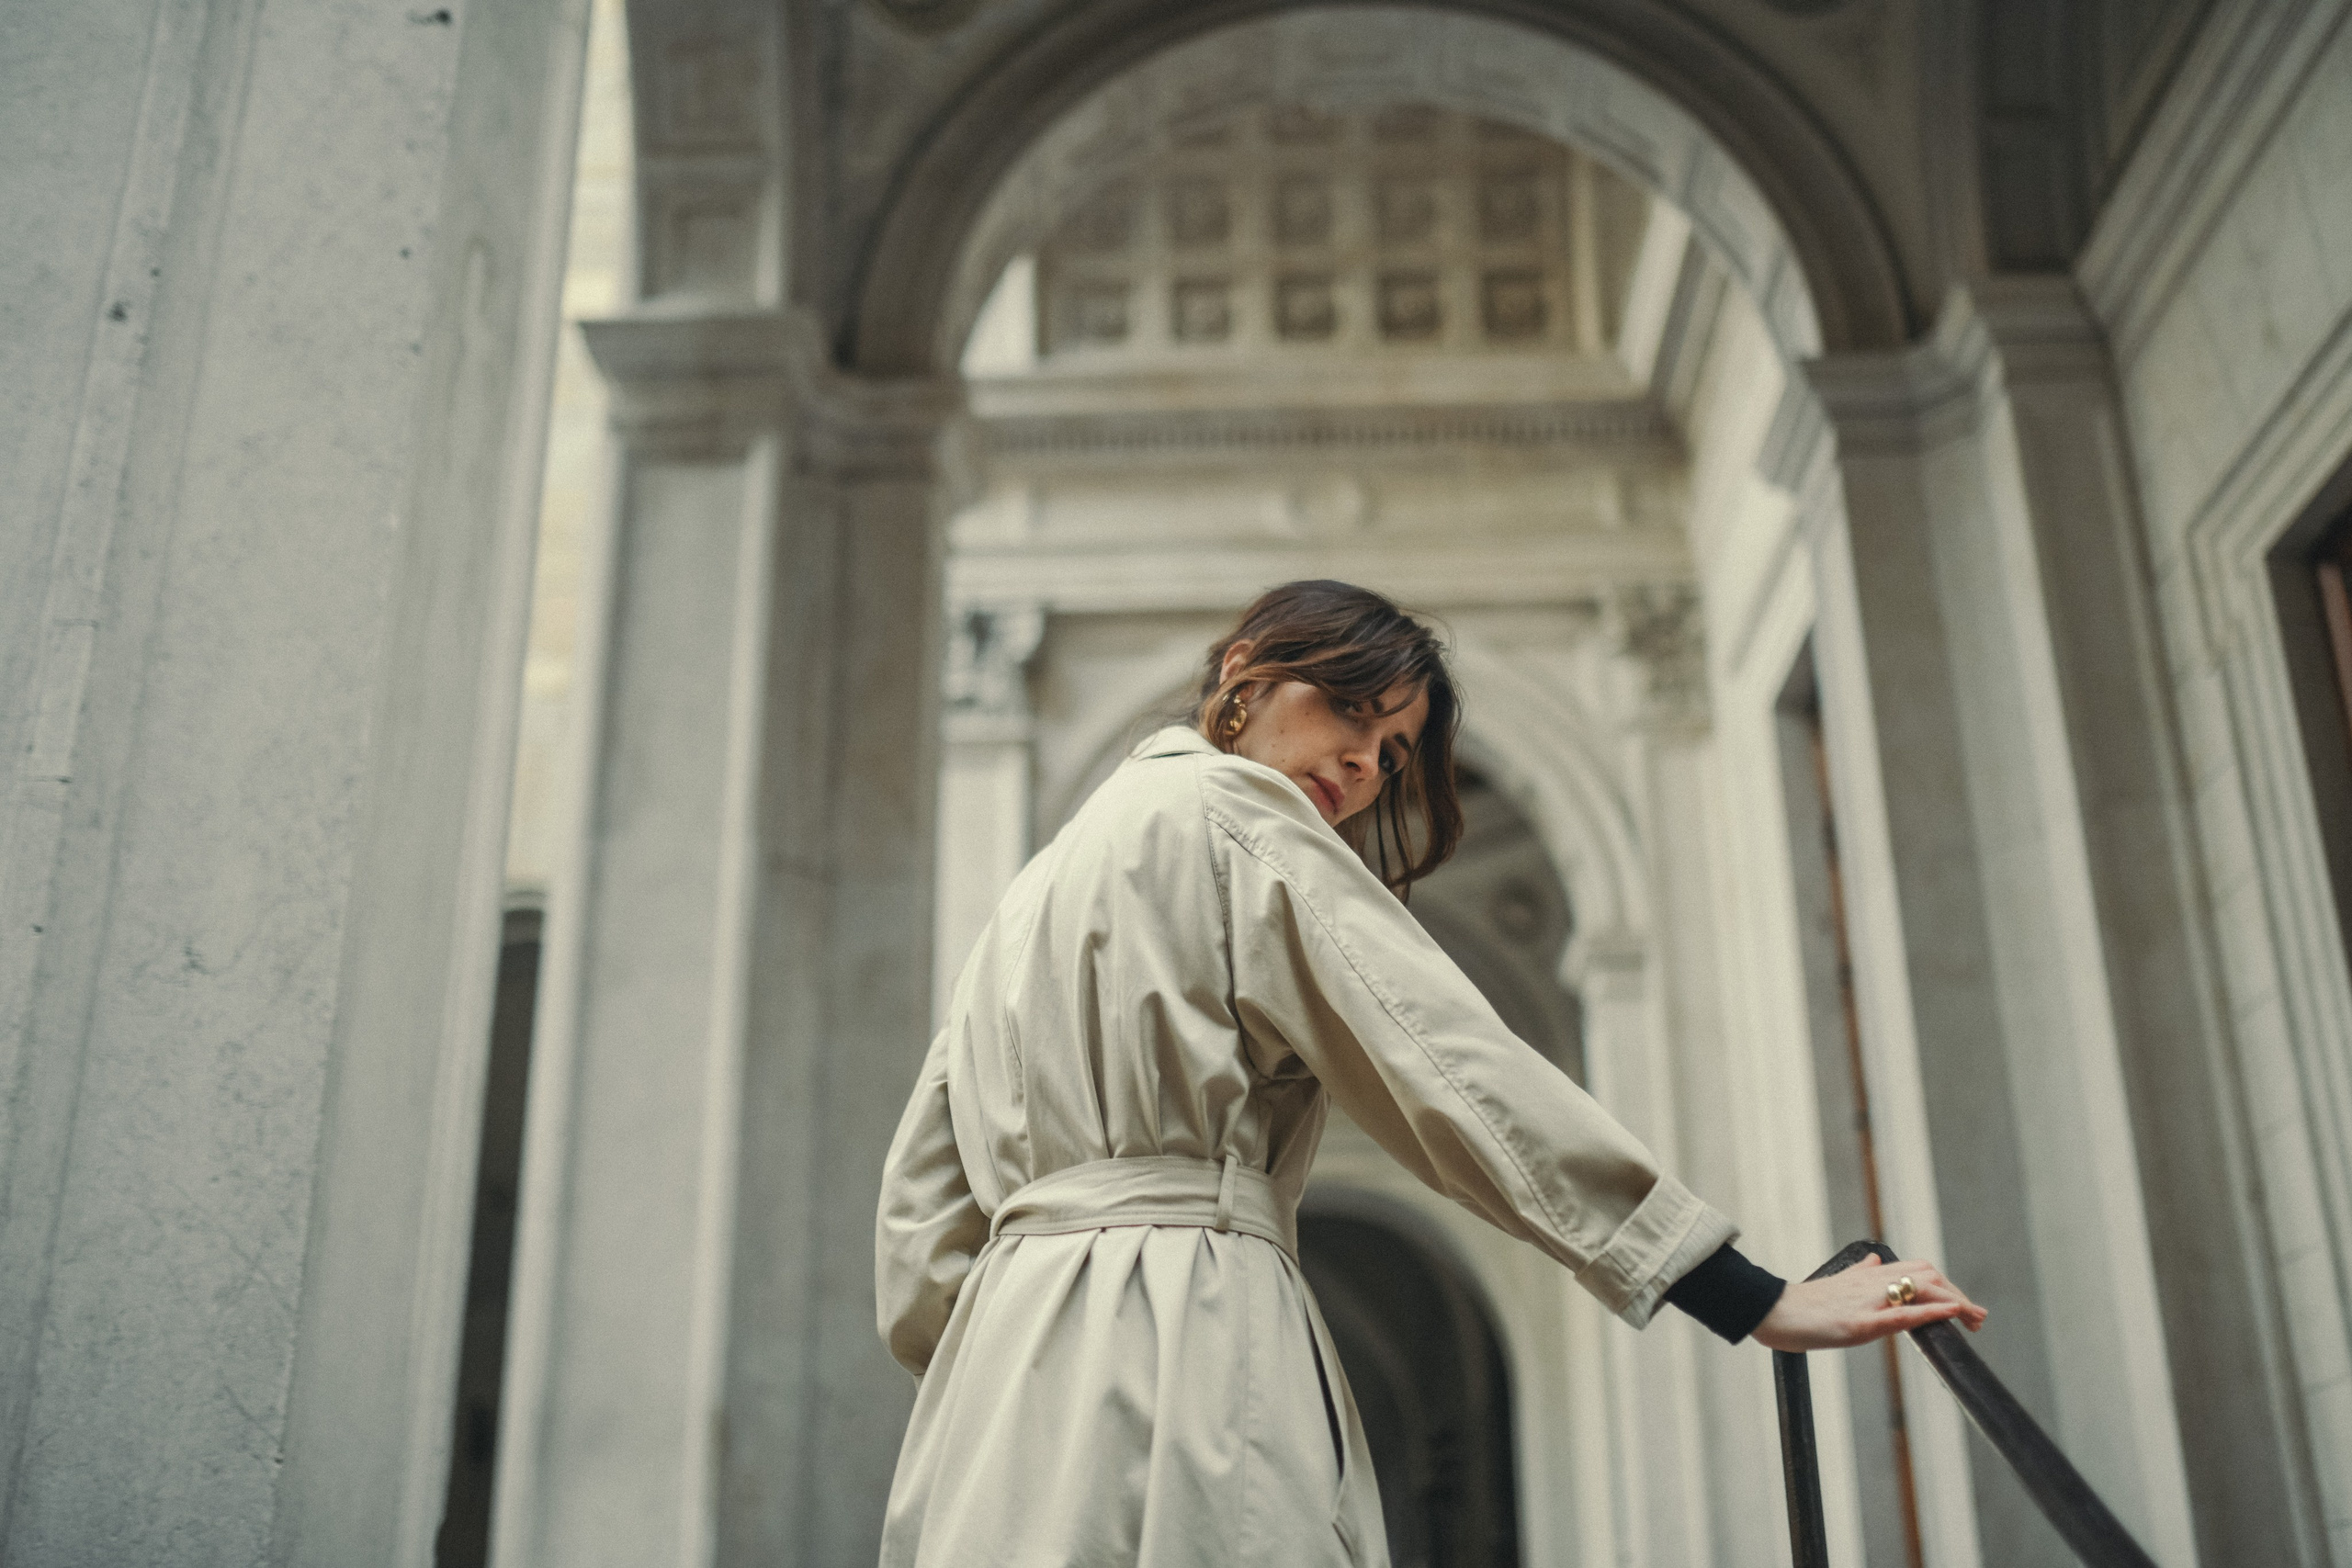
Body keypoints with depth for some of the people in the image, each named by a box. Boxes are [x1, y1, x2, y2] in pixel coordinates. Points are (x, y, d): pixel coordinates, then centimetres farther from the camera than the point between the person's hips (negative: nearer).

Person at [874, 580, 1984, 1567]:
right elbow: (1450, 1068, -9)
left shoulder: (1038, 882, 26)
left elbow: (924, 1197, 22)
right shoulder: (1233, 816, 0)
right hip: (1184, 1354, -9)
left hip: (1005, 1369, 9)